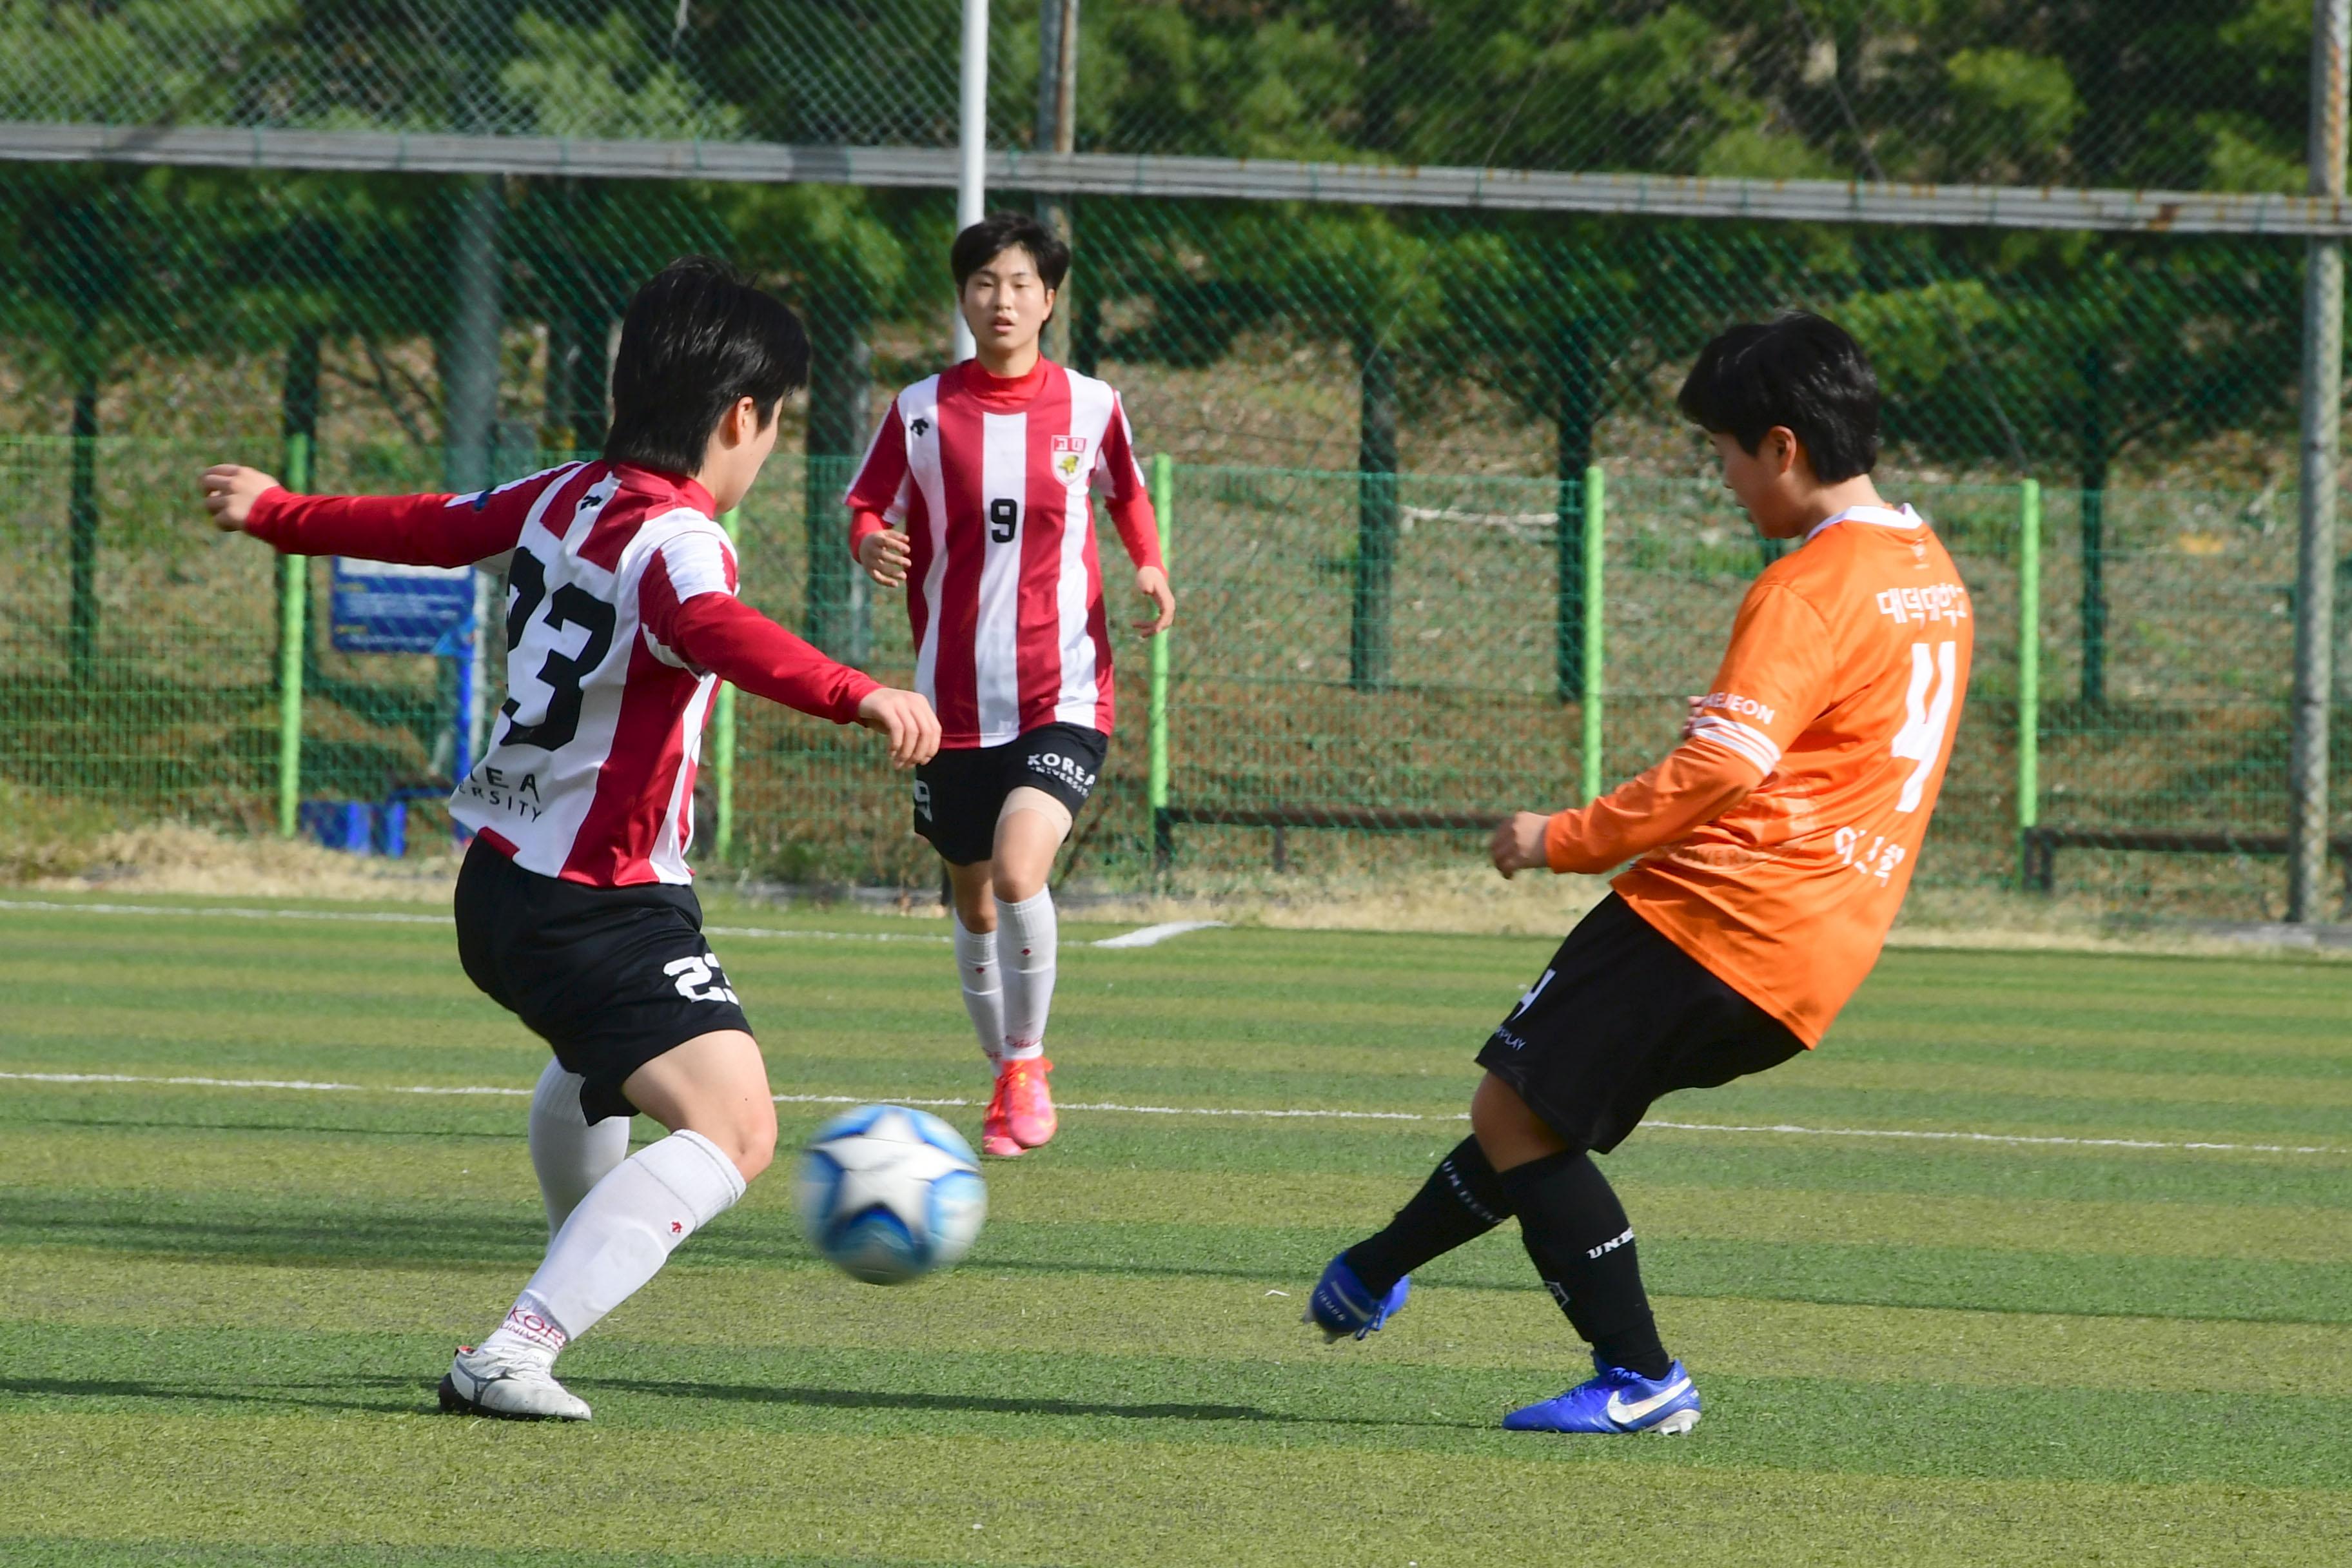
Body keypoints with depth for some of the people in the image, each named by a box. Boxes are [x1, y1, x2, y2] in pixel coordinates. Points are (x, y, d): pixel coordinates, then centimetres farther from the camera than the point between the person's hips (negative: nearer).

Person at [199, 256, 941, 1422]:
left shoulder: (564, 499, 7)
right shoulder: (671, 540, -19)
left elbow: (431, 526, 24)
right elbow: (718, 632, -42)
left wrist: (278, 515, 42)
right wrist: (857, 698, -56)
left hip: (503, 887, 10)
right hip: (599, 911, -10)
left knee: (596, 1063, 39)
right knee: (734, 1130, -20)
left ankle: (580, 1263, 64)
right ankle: (517, 1355, -31)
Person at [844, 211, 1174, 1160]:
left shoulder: (1089, 406, 0)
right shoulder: (922, 411, -2)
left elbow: (1125, 493, 19)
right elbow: (866, 511, 6)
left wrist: (1149, 566, 1)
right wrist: (873, 547, -17)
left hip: (1064, 697, -2)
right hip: (955, 705, 2)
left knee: (1018, 872, -24)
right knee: (974, 907, 10)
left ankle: (1026, 1062, -3)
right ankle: (1007, 1079, 32)